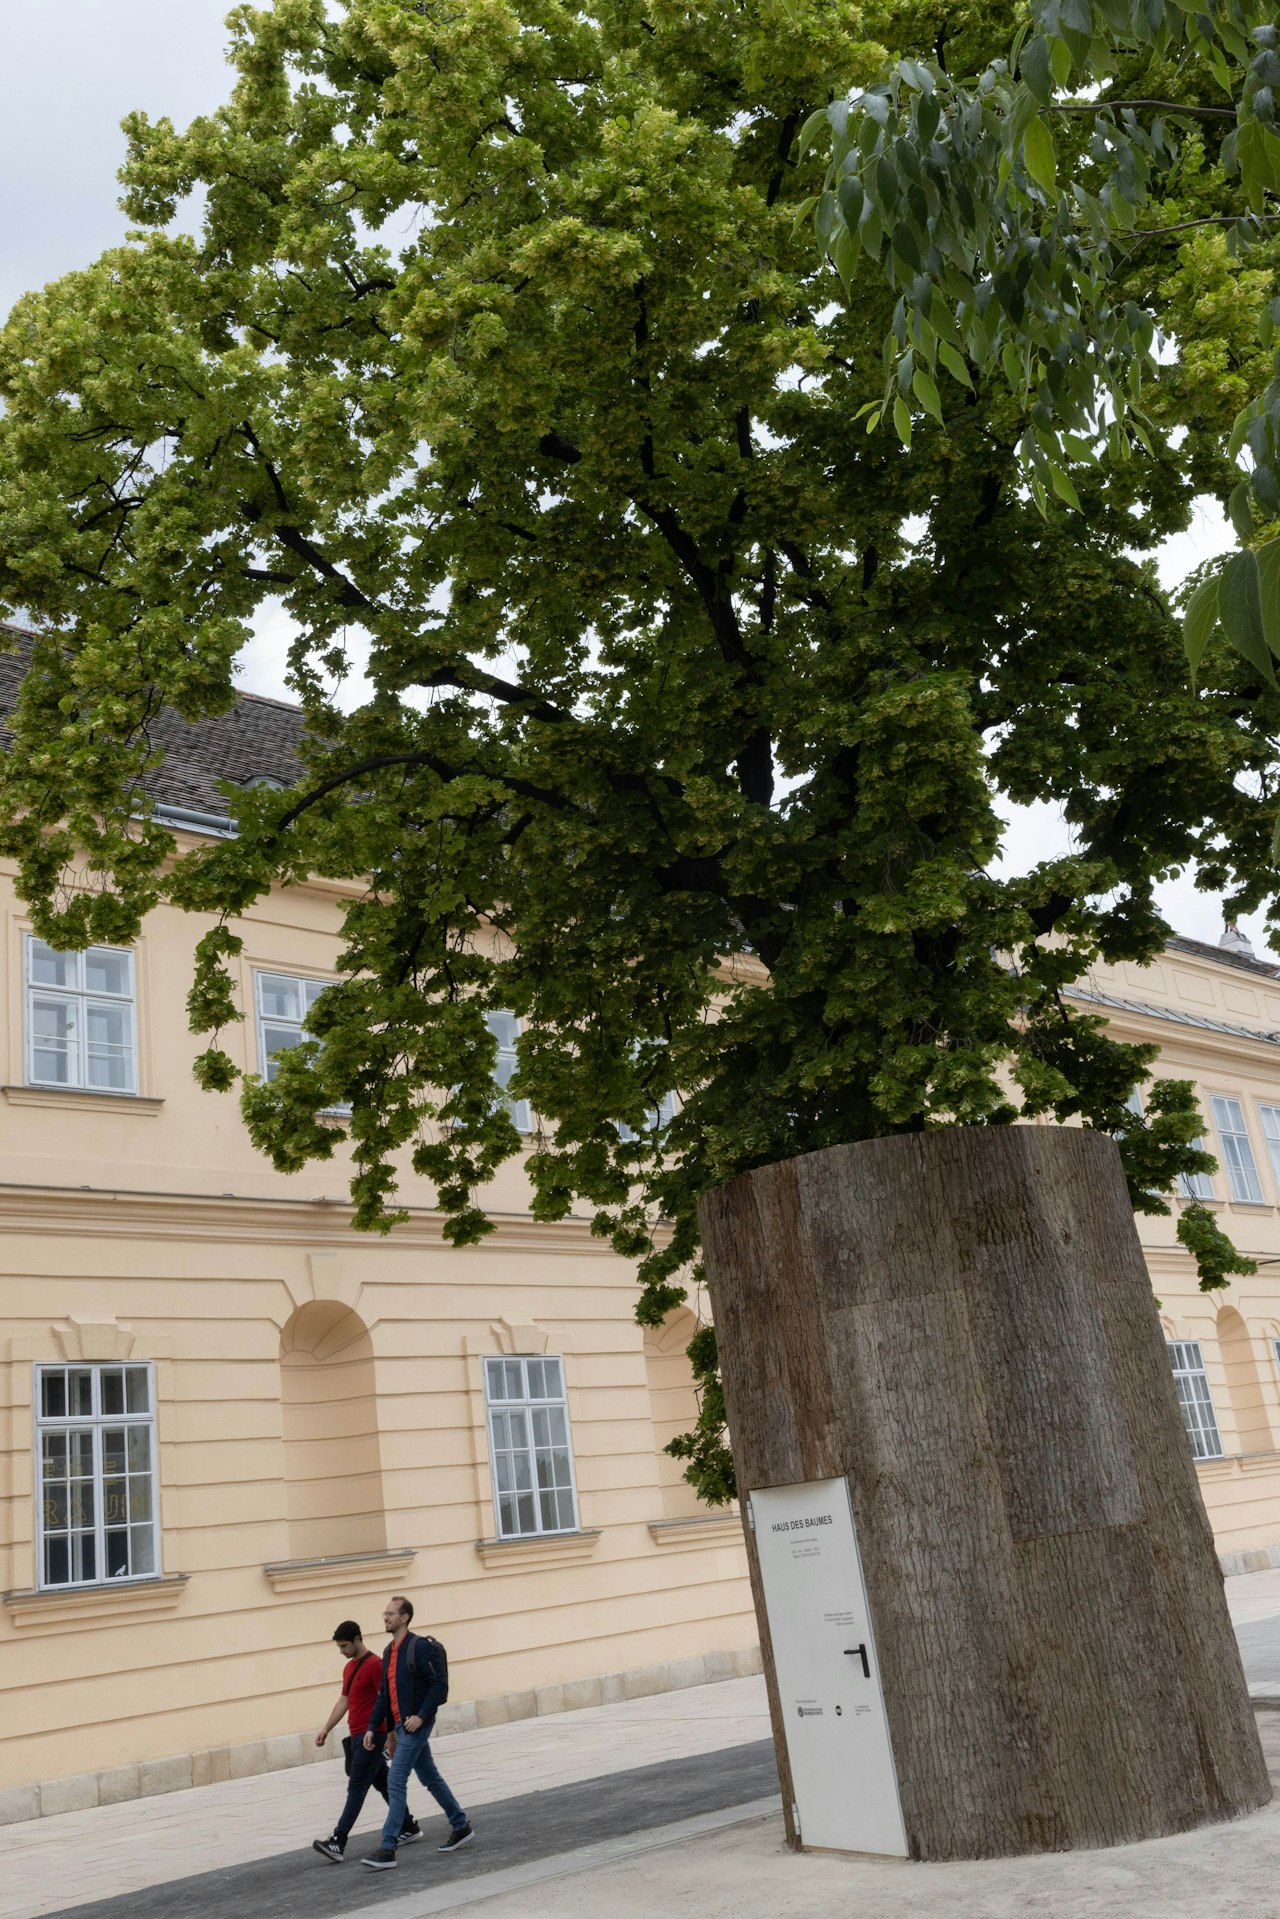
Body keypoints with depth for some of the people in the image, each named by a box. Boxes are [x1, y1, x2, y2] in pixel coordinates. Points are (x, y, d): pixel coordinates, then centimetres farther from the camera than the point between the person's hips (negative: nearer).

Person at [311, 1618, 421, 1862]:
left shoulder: (374, 1664, -15)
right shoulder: (349, 1667, 14)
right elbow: (343, 1700, 20)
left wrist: (390, 1736, -18)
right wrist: (326, 1728, 13)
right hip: (357, 1736, 9)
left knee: (356, 1788, -9)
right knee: (383, 1784, 15)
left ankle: (338, 1842, -11)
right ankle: (409, 1828, 25)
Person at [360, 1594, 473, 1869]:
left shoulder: (421, 1647, -16)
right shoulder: (389, 1652, 11)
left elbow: (440, 1685, -19)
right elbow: (384, 1694, 17)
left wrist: (421, 1716, -24)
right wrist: (372, 1727, 12)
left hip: (415, 1725, -9)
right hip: (400, 1725, 9)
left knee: (395, 1782, -10)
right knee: (430, 1778, 17)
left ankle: (388, 1849, -6)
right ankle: (461, 1826, 30)